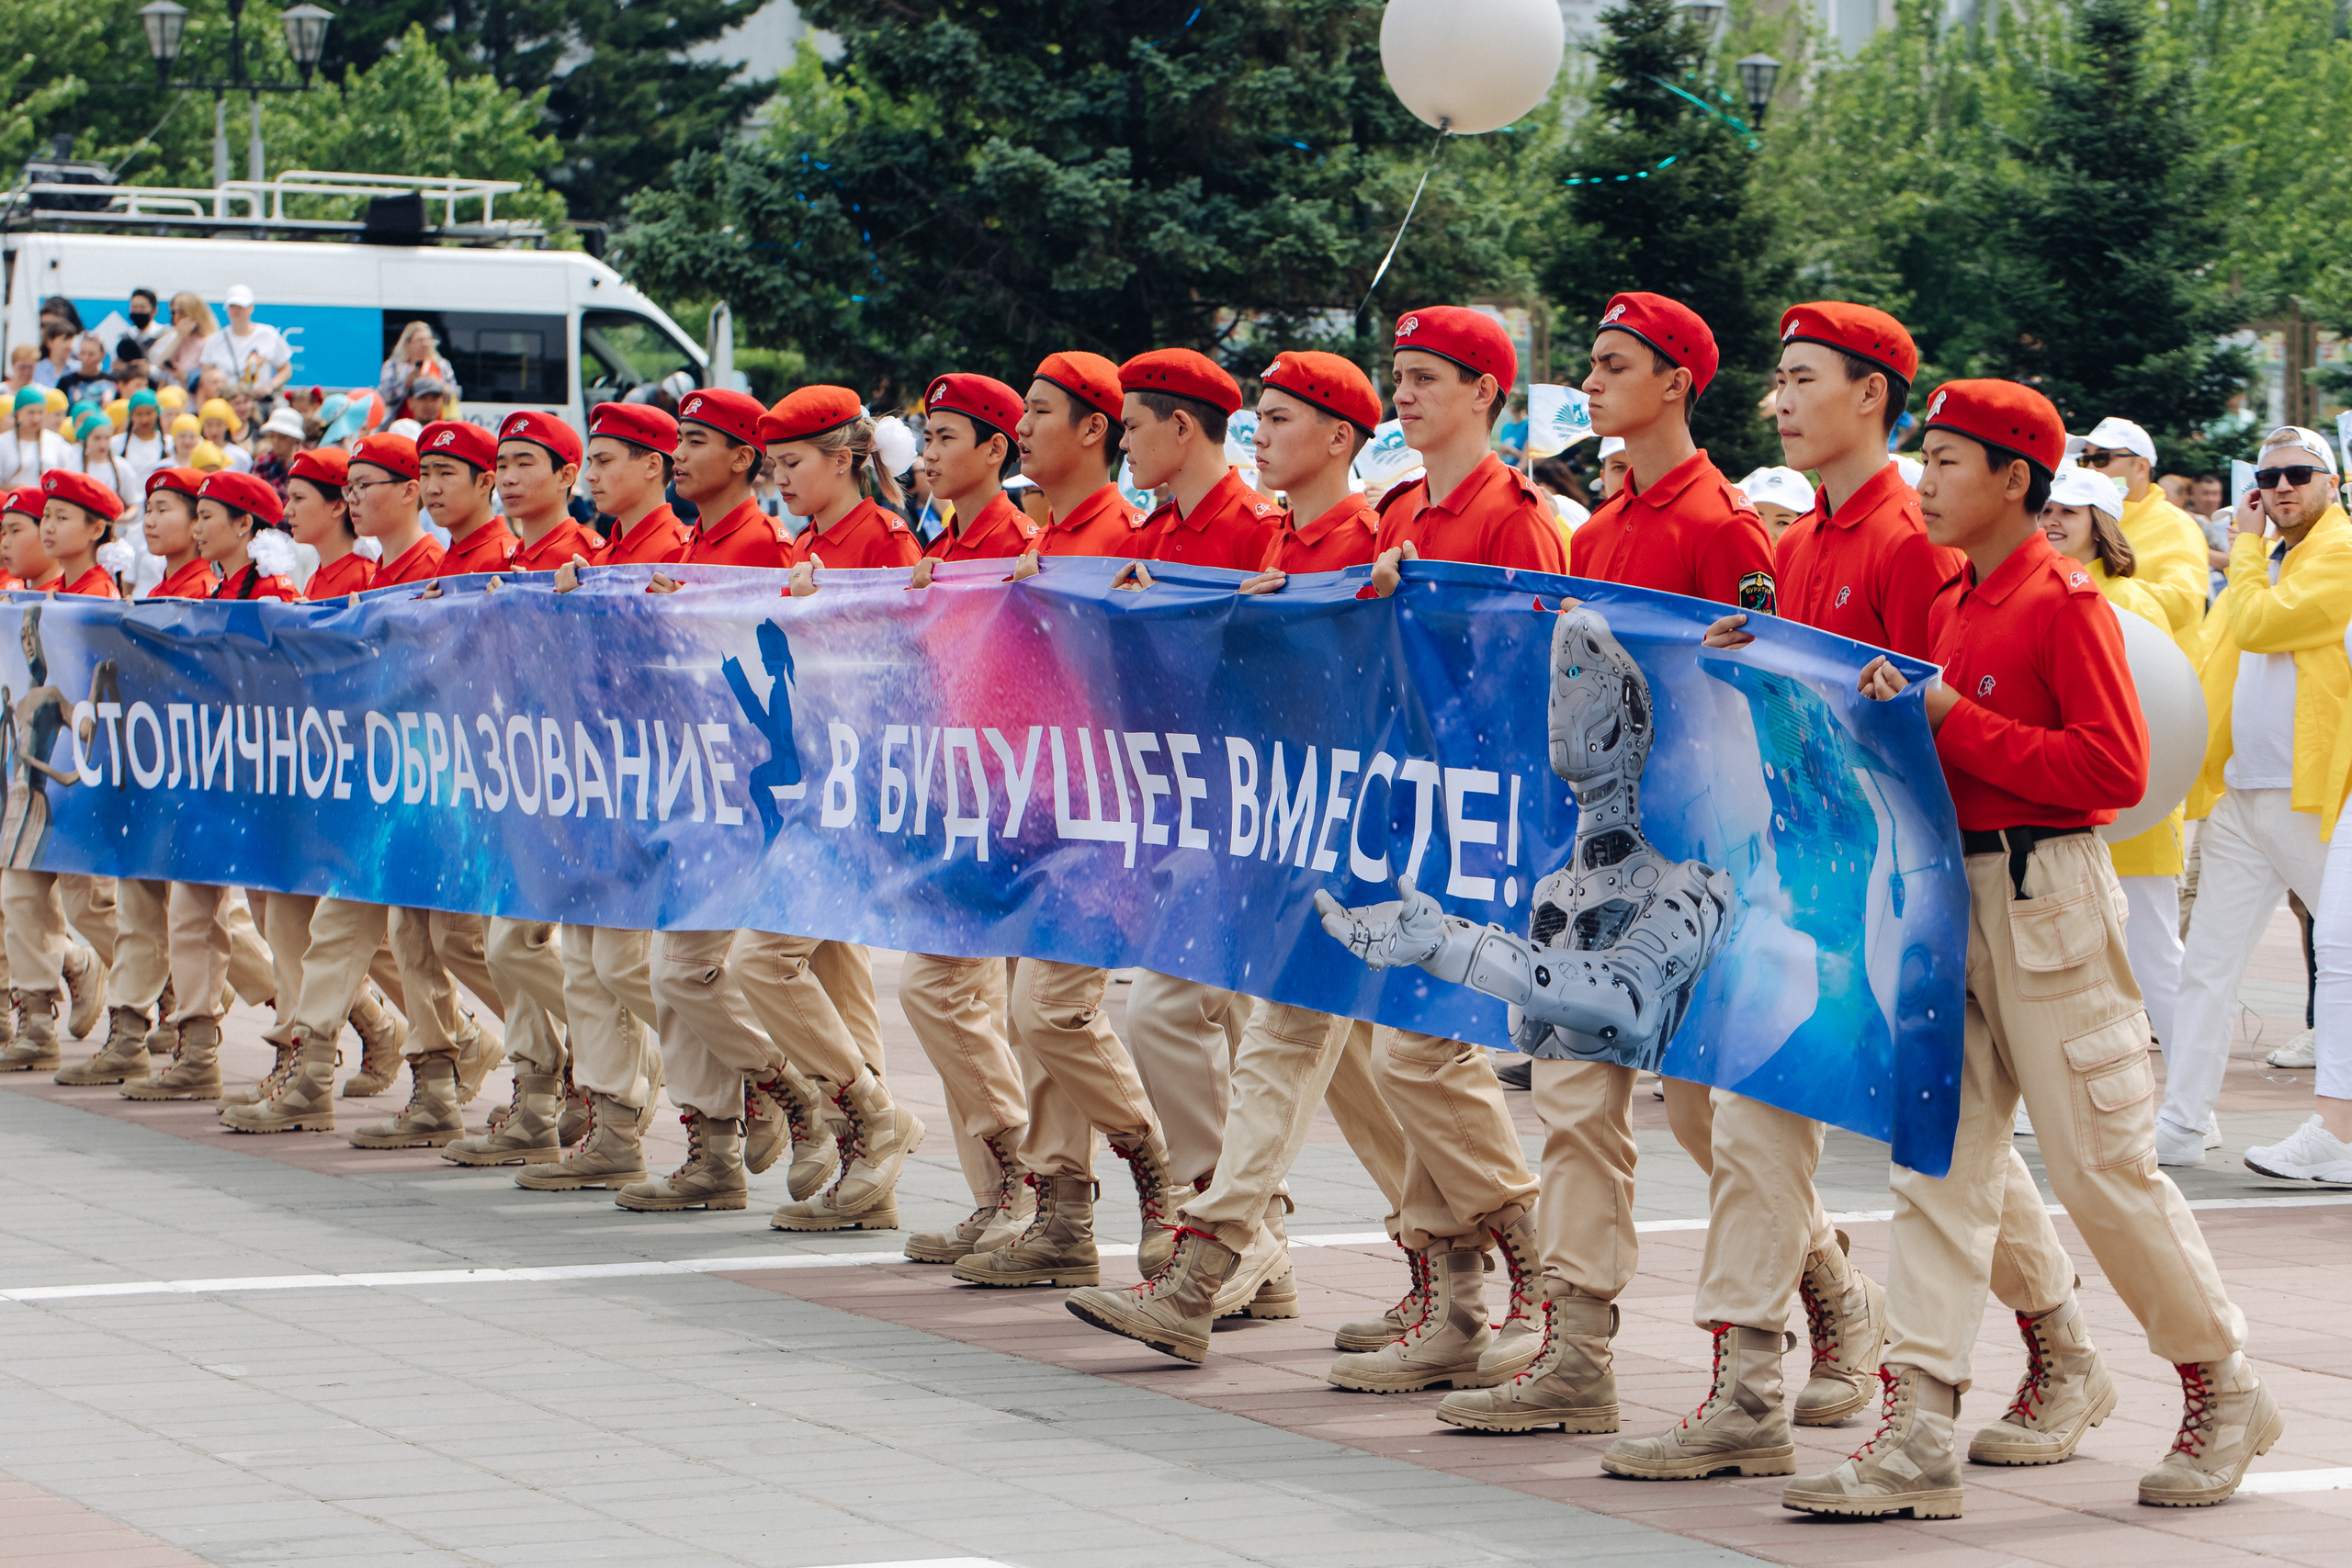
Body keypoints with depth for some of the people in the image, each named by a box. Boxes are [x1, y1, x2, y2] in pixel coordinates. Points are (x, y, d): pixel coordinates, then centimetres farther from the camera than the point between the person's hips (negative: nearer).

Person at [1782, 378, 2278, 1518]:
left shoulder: (2065, 603, -11)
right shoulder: (1952, 605, 13)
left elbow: (2117, 769, -19)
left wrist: (1956, 723, -19)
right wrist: (1902, 714, 2)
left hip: (2047, 900, -8)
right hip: (1952, 896, 8)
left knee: (2102, 1167, -1)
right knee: (1938, 1163, 1)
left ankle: (2226, 1394, 17)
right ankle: (1917, 1437, -1)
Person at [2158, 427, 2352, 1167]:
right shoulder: (2263, 554, 19)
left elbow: (2260, 626, -16)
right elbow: (2216, 660, 26)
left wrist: (2245, 547, -4)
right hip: (2239, 794, 8)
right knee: (2208, 963, 6)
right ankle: (2181, 1125, 8)